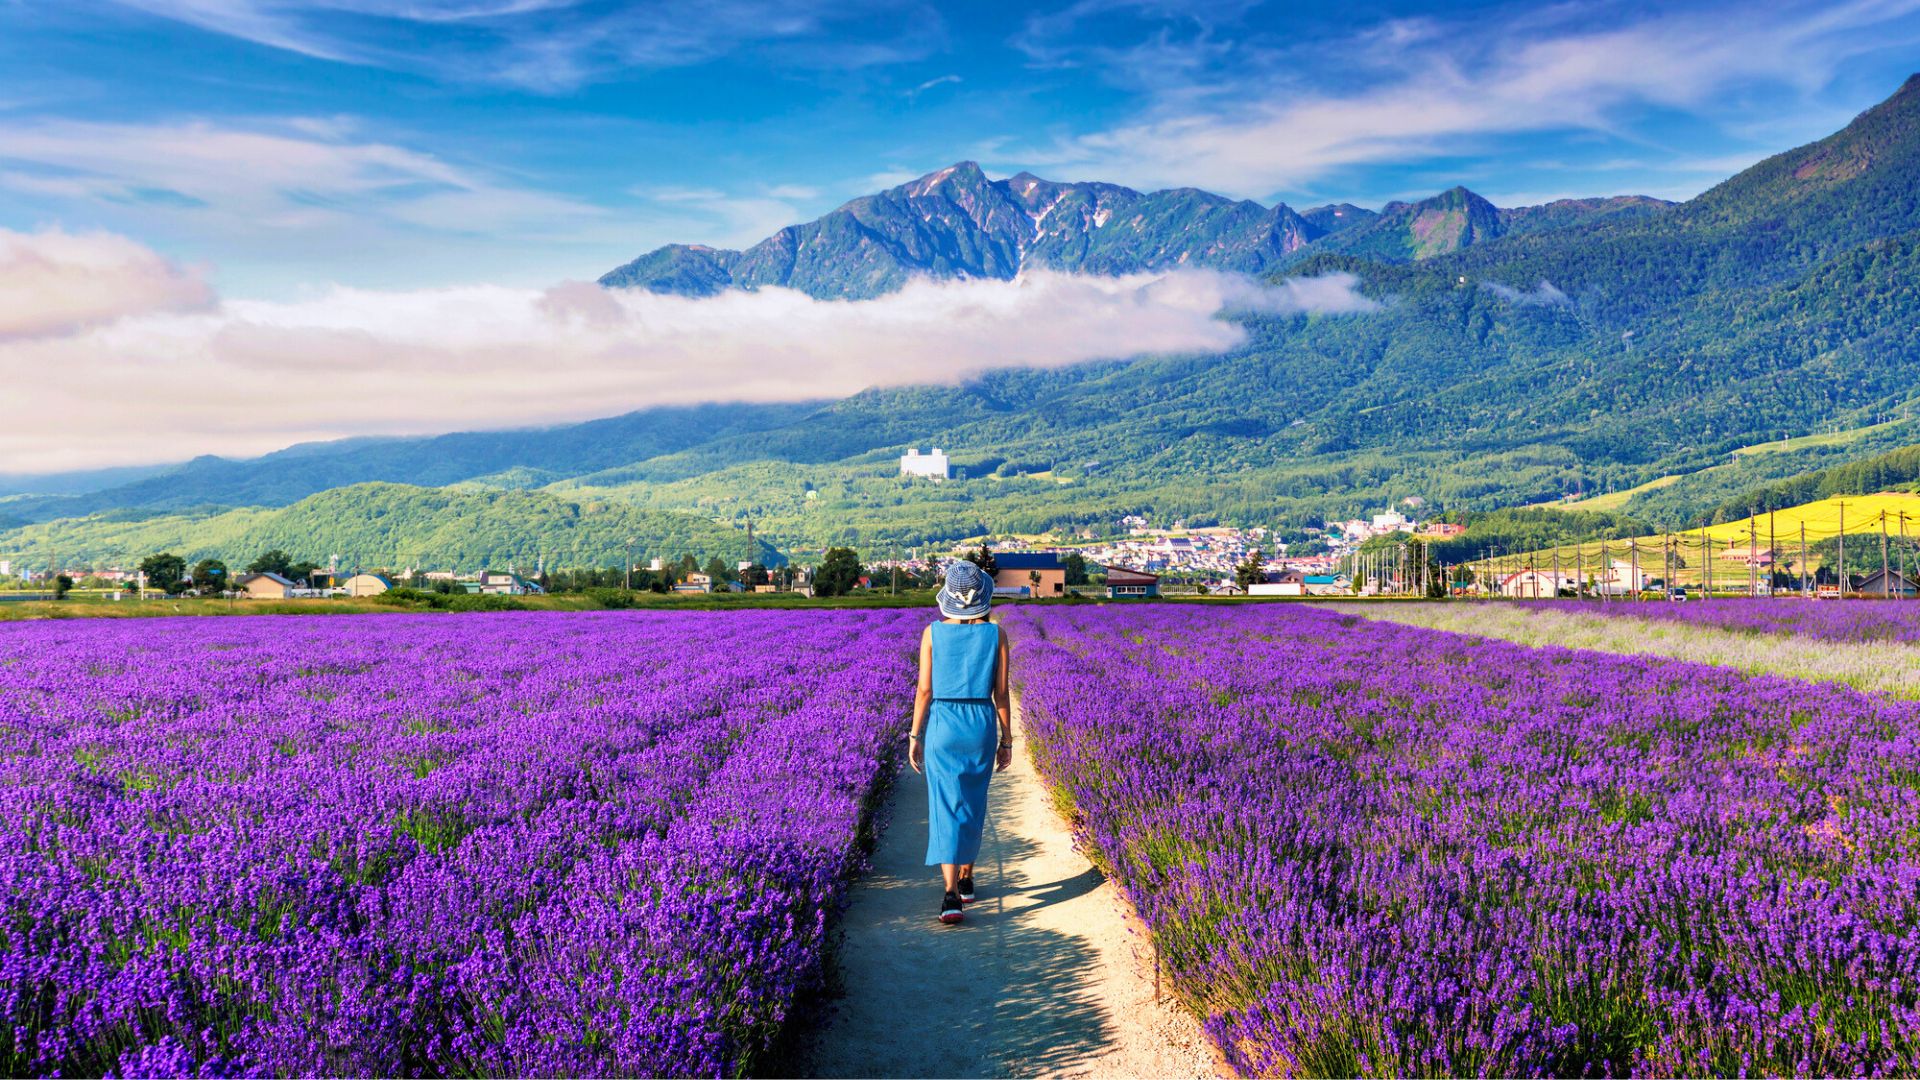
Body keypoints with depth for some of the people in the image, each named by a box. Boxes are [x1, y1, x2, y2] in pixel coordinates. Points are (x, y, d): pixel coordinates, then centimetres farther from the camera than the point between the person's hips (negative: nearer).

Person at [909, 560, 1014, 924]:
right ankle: (966, 877, 34)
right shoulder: (996, 635, -4)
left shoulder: (932, 633, -6)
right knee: (973, 804, 21)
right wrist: (1006, 741, 6)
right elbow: (1001, 693, -2)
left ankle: (952, 895, -16)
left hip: (942, 725, -1)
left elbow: (924, 690, -5)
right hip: (982, 725, 2)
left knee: (946, 809, -3)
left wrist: (915, 737, 4)